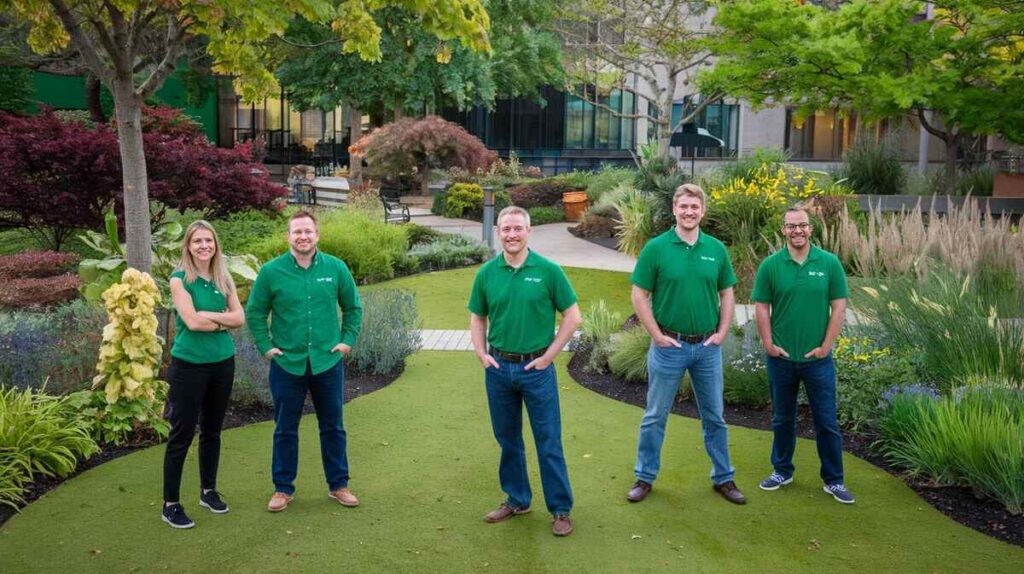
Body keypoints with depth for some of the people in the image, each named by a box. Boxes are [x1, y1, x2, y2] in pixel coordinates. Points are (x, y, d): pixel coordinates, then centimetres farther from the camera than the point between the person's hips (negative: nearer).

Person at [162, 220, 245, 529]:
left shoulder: (223, 278, 6)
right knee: (181, 435, 0)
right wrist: (223, 320, -7)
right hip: (189, 365, -5)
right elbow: (192, 321, -19)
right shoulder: (180, 279, -8)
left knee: (212, 431, 15)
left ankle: (208, 491, 30)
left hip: (222, 362, 5)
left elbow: (239, 317, -2)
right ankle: (170, 504, 9)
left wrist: (209, 315, -15)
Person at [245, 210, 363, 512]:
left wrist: (347, 340, 2)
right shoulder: (271, 271, -5)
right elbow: (254, 313, 4)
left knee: (333, 427, 12)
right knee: (285, 430, 10)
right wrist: (265, 346, -2)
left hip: (328, 362, 1)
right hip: (287, 363, -1)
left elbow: (353, 307, 9)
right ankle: (283, 488, 24)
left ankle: (338, 485, 26)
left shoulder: (336, 268, -2)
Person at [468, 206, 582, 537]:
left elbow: (572, 316, -4)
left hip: (536, 368, -3)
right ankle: (516, 500, 31)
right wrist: (481, 353, 1)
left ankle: (561, 509, 15)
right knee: (507, 439, 15)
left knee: (549, 441, 3)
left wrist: (550, 354, -7)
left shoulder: (548, 271, -8)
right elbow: (477, 317, 13)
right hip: (498, 368, 3)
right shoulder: (487, 273, 1)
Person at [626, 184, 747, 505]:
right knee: (655, 416, 8)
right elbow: (639, 297, -6)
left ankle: (723, 478, 27)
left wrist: (722, 332, 0)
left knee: (714, 416, 13)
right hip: (669, 346, -3)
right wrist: (657, 335, -9)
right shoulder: (656, 248, -8)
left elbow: (727, 294, 10)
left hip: (708, 346, 3)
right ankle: (645, 477, 21)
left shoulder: (716, 249, 2)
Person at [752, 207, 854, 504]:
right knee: (782, 419, 14)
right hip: (781, 357, 1)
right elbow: (761, 306, 0)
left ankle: (833, 480, 18)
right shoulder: (770, 265, -3)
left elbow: (839, 306, -2)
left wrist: (826, 346, -6)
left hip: (818, 358, -1)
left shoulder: (829, 263, -4)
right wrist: (768, 344, -5)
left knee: (827, 422, 5)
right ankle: (782, 471, 30)